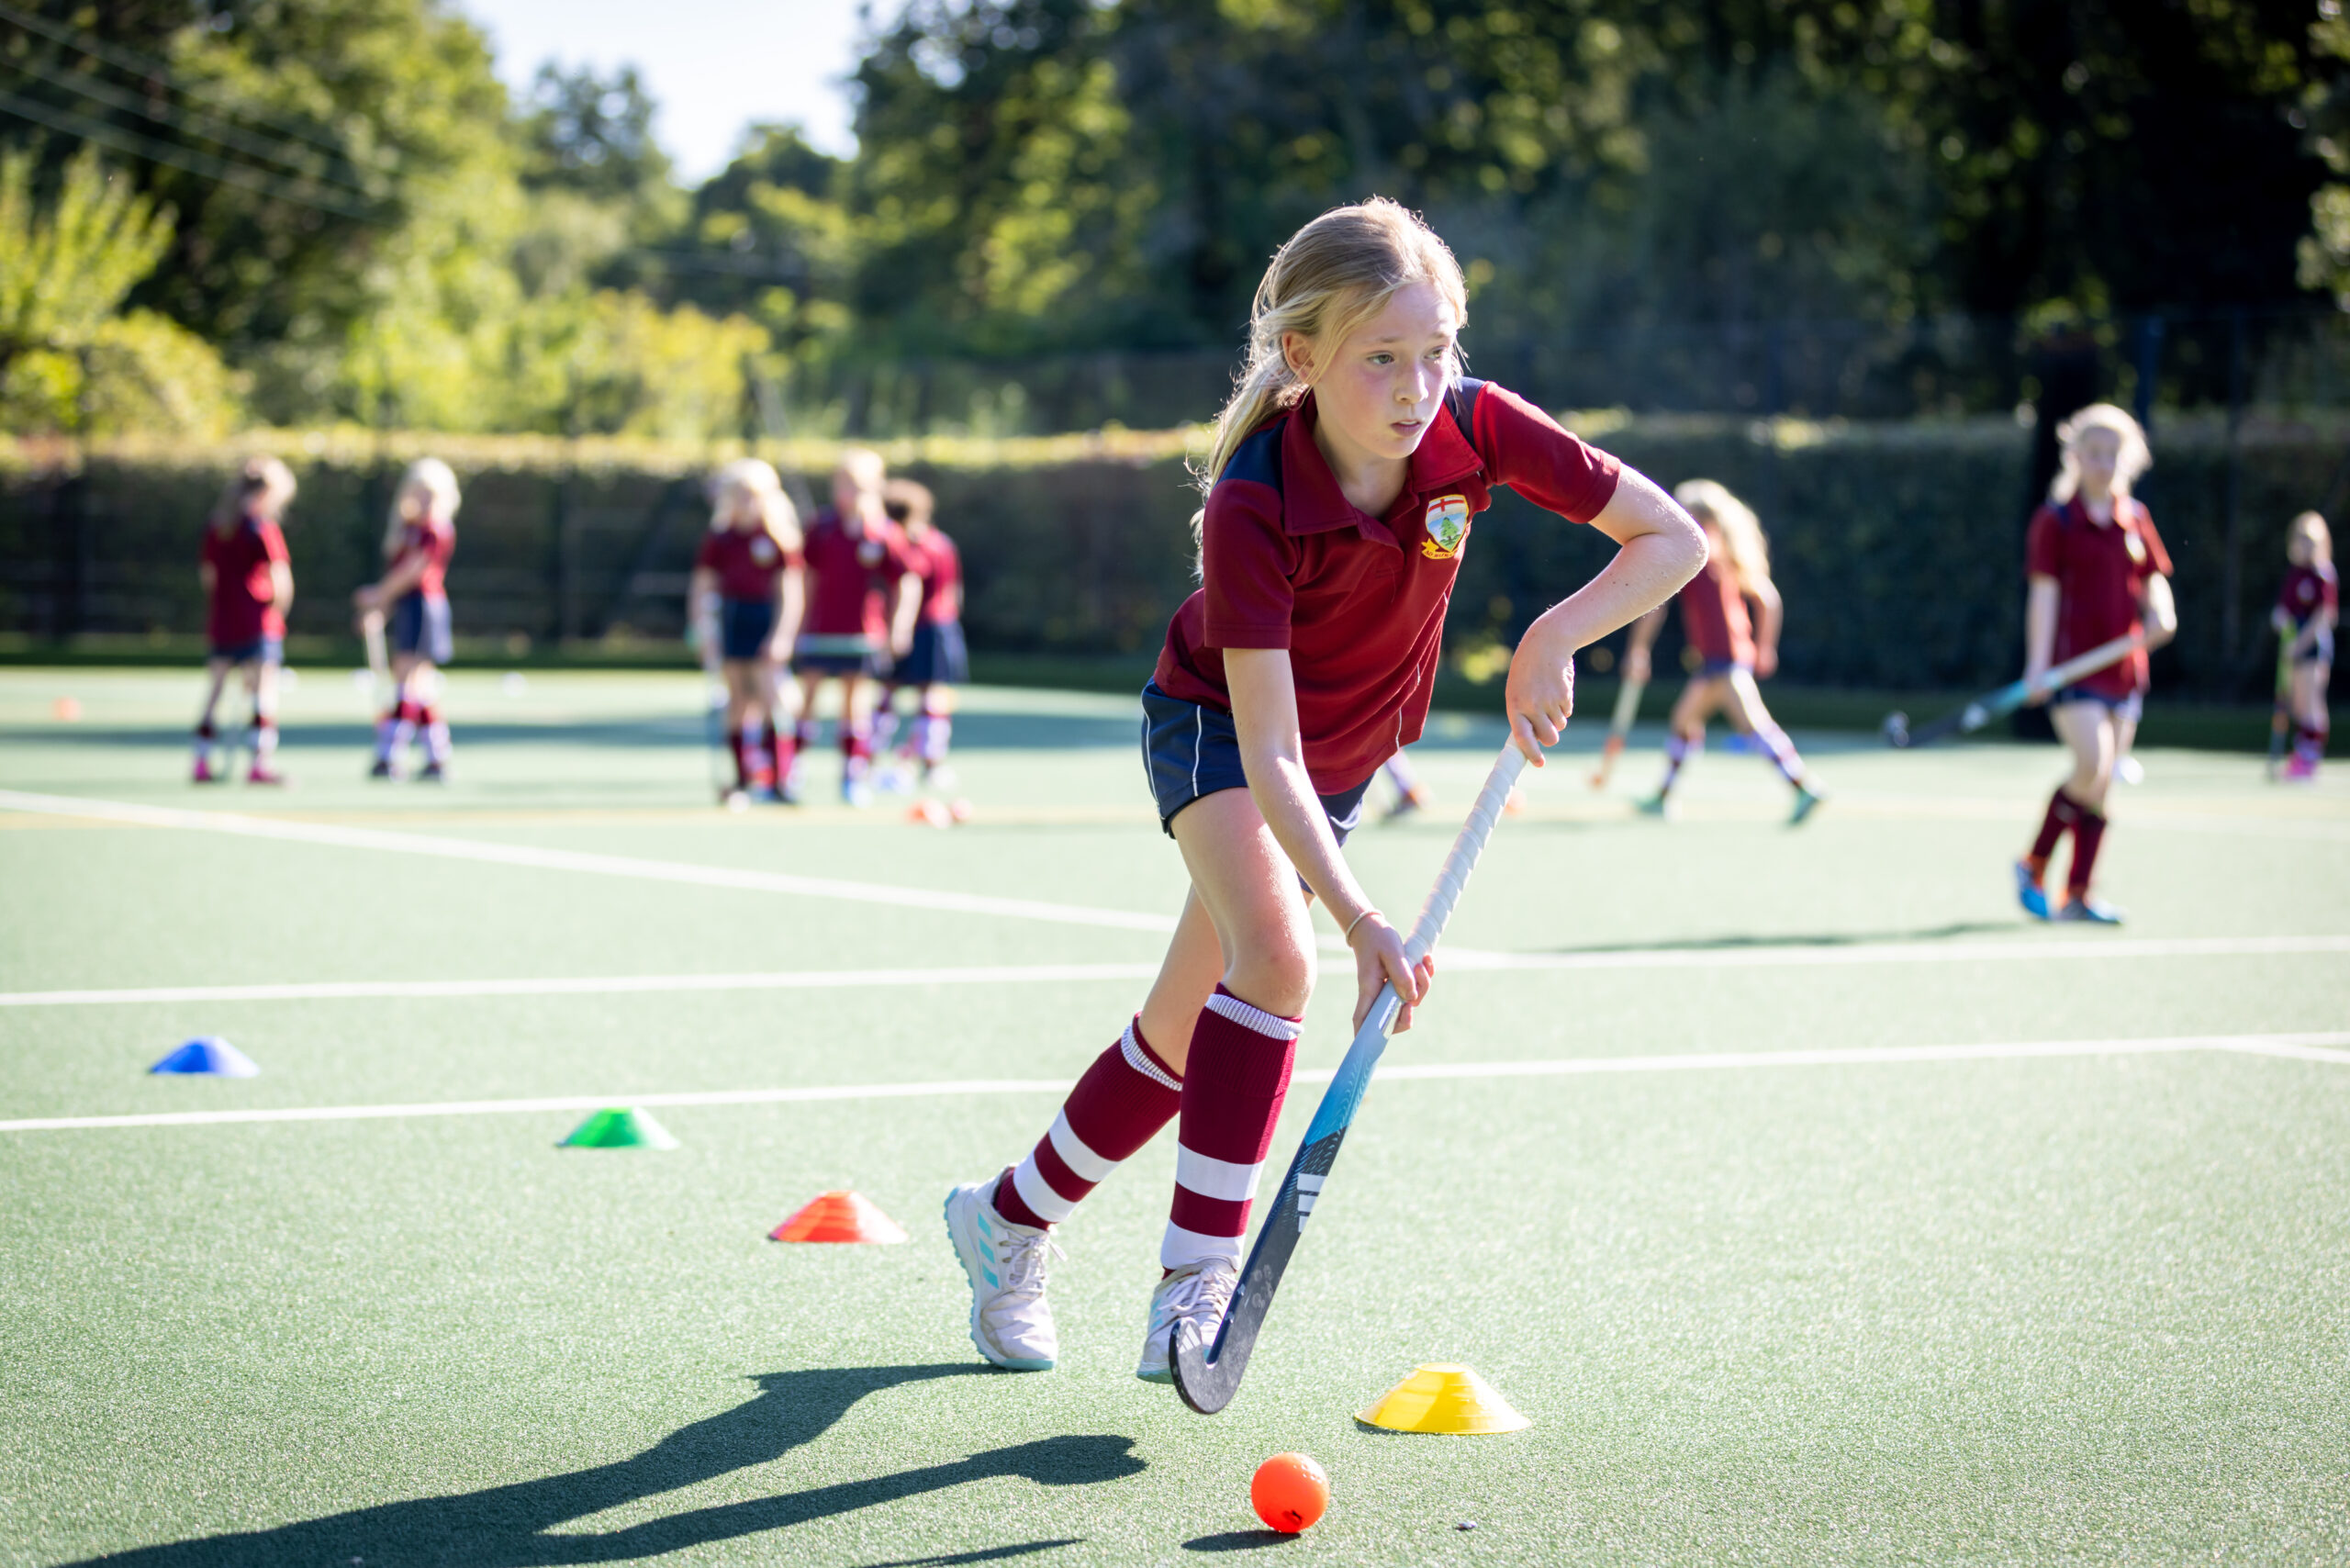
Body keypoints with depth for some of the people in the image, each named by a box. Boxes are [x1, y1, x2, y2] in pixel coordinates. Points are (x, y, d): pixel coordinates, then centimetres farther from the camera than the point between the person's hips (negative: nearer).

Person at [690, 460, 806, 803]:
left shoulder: (778, 537, -3)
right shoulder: (719, 537, 7)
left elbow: (791, 590, -4)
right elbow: (702, 584, 13)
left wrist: (781, 635, -11)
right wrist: (703, 625, 2)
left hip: (764, 619, -3)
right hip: (730, 618, 3)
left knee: (769, 697, -10)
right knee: (738, 700, 5)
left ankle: (781, 778, -8)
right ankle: (744, 778, 12)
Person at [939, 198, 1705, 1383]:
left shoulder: (1475, 429, -24)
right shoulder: (1253, 509, -34)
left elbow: (1672, 538, -17)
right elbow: (1270, 755, -36)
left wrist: (1551, 640, -31)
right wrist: (1358, 919, -45)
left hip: (1347, 751, 5)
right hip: (1216, 721, -5)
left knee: (1186, 1035, 6)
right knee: (1275, 952, -32)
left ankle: (1009, 1216, 27)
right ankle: (1198, 1279, -28)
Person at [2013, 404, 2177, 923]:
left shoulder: (2135, 519, 11)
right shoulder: (2056, 519, -3)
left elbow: (2153, 581, 17)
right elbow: (2044, 592, -7)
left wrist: (2160, 614, -6)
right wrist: (2038, 663, -14)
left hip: (2122, 667, 6)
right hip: (2072, 663, -5)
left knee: (2104, 782, 4)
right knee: (2093, 767, -20)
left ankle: (2076, 895, 10)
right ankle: (2034, 865, 0)